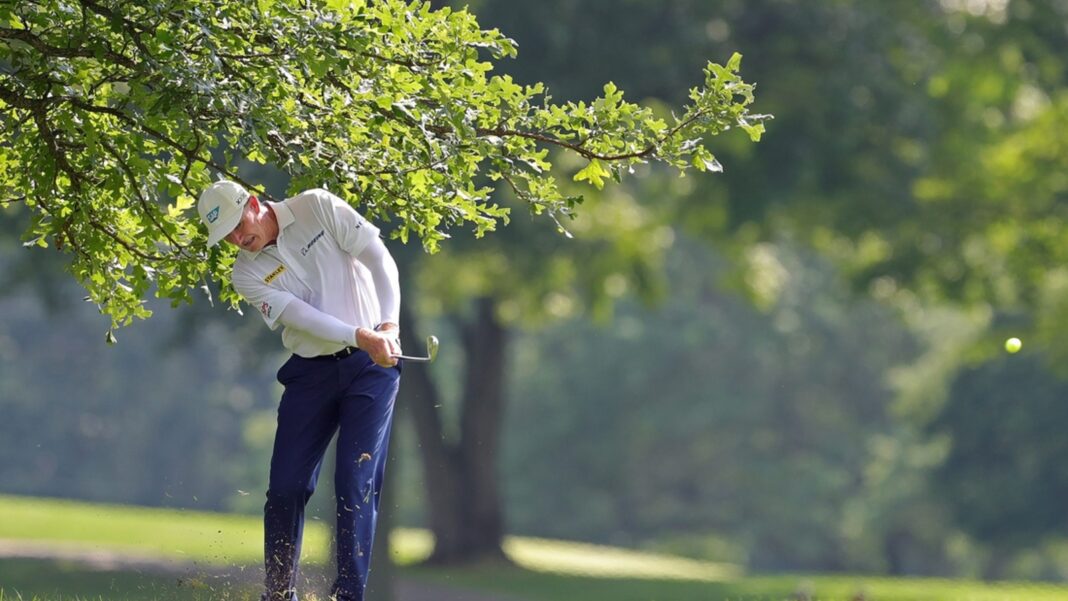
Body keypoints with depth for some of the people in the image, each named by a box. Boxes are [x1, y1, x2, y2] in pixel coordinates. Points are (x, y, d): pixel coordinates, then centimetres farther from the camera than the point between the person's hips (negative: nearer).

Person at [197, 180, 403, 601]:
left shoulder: (317, 208, -4)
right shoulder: (248, 275, -1)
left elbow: (378, 257, -8)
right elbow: (302, 315, -14)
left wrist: (389, 326, -20)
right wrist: (362, 337, -28)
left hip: (372, 365, -3)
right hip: (312, 372, 3)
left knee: (356, 483, -10)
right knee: (286, 487, -2)